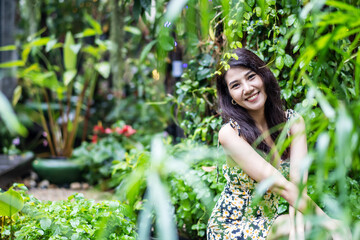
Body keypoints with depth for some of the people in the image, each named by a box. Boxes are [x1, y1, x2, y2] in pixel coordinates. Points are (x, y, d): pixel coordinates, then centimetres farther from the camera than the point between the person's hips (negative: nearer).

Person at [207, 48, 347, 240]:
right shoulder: (230, 133, -18)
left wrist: (297, 219, -33)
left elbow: (297, 180, -15)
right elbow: (280, 185, -24)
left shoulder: (293, 122, -2)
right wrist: (325, 219, -28)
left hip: (269, 222, 5)